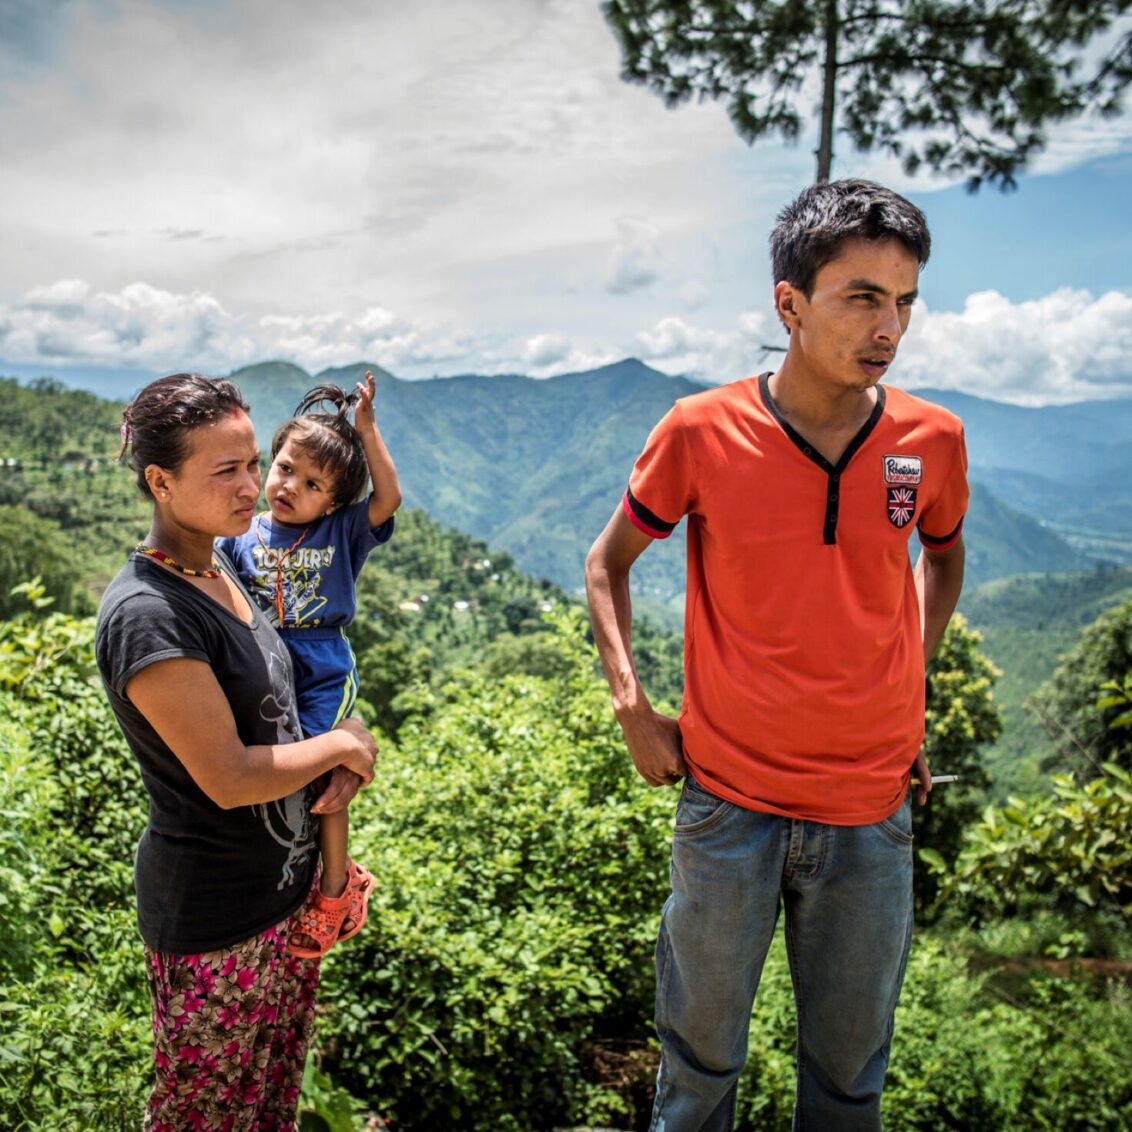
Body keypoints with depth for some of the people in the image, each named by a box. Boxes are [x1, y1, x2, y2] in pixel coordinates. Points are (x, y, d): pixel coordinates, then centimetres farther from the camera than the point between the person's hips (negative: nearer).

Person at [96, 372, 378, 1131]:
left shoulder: (222, 570, 3)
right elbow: (228, 777, -26)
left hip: (290, 885, 8)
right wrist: (340, 745, -11)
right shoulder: (148, 614, -25)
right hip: (217, 917, -8)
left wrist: (342, 763, -4)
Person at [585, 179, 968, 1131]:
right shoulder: (700, 433, -11)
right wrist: (632, 706, -5)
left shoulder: (933, 440, -5)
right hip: (728, 802, -1)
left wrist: (910, 700, 9)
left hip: (872, 812, 2)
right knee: (701, 1055, 17)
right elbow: (608, 561, 3)